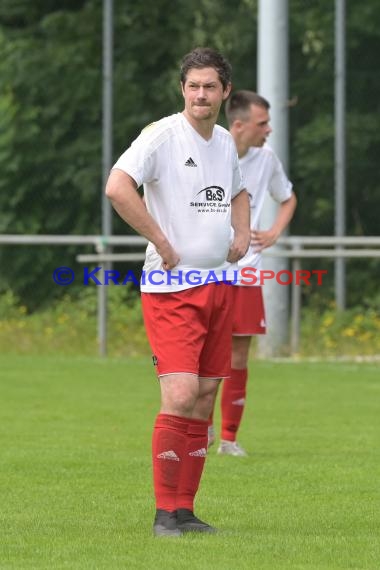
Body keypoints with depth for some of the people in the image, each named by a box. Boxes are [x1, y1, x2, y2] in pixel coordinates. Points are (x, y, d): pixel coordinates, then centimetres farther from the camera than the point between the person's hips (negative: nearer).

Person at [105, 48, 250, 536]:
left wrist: (242, 232, 13)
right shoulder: (162, 135, -10)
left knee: (203, 403, 6)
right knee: (180, 397, -16)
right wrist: (161, 241, -20)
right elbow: (117, 187, -24)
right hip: (171, 288, -7)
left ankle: (185, 512, 13)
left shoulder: (225, 142, 13)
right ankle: (165, 513, -7)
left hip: (218, 285, 7)